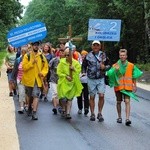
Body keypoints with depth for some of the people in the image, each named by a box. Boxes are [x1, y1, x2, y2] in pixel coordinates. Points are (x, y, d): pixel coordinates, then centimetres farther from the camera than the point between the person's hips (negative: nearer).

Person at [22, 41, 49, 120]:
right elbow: (24, 67, -11)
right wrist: (32, 62, -22)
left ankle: (34, 113, -15)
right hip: (29, 79, 0)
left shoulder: (41, 56, 4)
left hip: (38, 79, 0)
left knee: (36, 96, -12)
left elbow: (46, 67, 9)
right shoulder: (27, 56, -4)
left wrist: (42, 73, -9)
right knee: (30, 96, 16)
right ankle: (30, 108, 42)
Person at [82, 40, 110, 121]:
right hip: (91, 79, 0)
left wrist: (104, 67, -10)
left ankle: (100, 113, 5)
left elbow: (109, 65, 10)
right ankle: (92, 114, 15)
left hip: (101, 79, 0)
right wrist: (83, 73, 4)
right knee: (92, 96, 5)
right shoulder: (88, 56, 2)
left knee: (101, 95, -9)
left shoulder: (103, 55, 2)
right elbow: (84, 66, 14)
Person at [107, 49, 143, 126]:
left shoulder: (131, 66, 4)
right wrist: (115, 69, -28)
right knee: (118, 102, 10)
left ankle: (127, 118, -17)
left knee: (127, 102, -12)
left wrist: (135, 85, 13)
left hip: (128, 87, -1)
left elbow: (134, 76, 13)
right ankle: (119, 117, 26)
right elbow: (110, 74, -12)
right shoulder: (115, 65, 1)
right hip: (118, 86, 1)